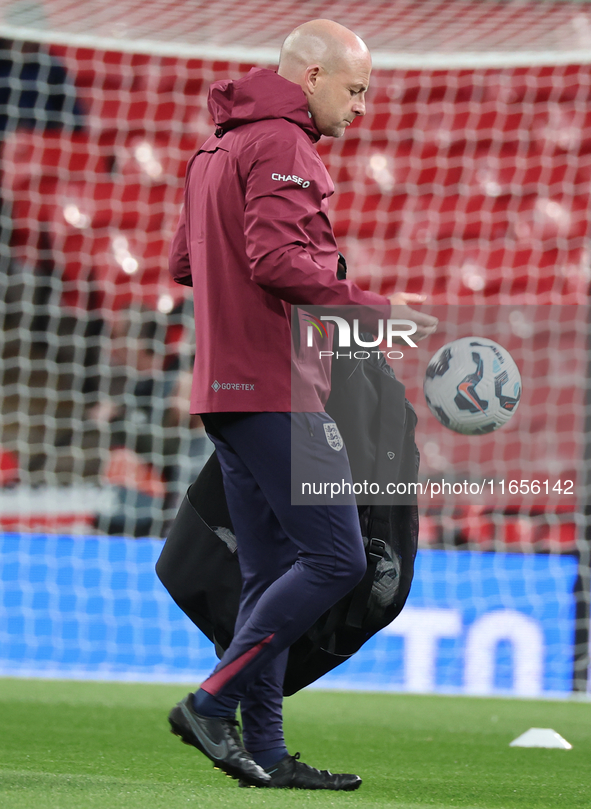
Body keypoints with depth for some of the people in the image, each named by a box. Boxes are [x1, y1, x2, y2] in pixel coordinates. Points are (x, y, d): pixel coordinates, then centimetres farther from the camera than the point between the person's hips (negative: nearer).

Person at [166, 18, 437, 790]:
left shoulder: (218, 147, 21)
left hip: (227, 390, 10)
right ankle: (212, 703, -11)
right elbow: (277, 258, -23)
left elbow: (183, 261, 25)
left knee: (272, 573, 9)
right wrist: (371, 305, -19)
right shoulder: (281, 146, -10)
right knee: (335, 558, -10)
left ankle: (264, 750, 7)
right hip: (277, 389, -10)